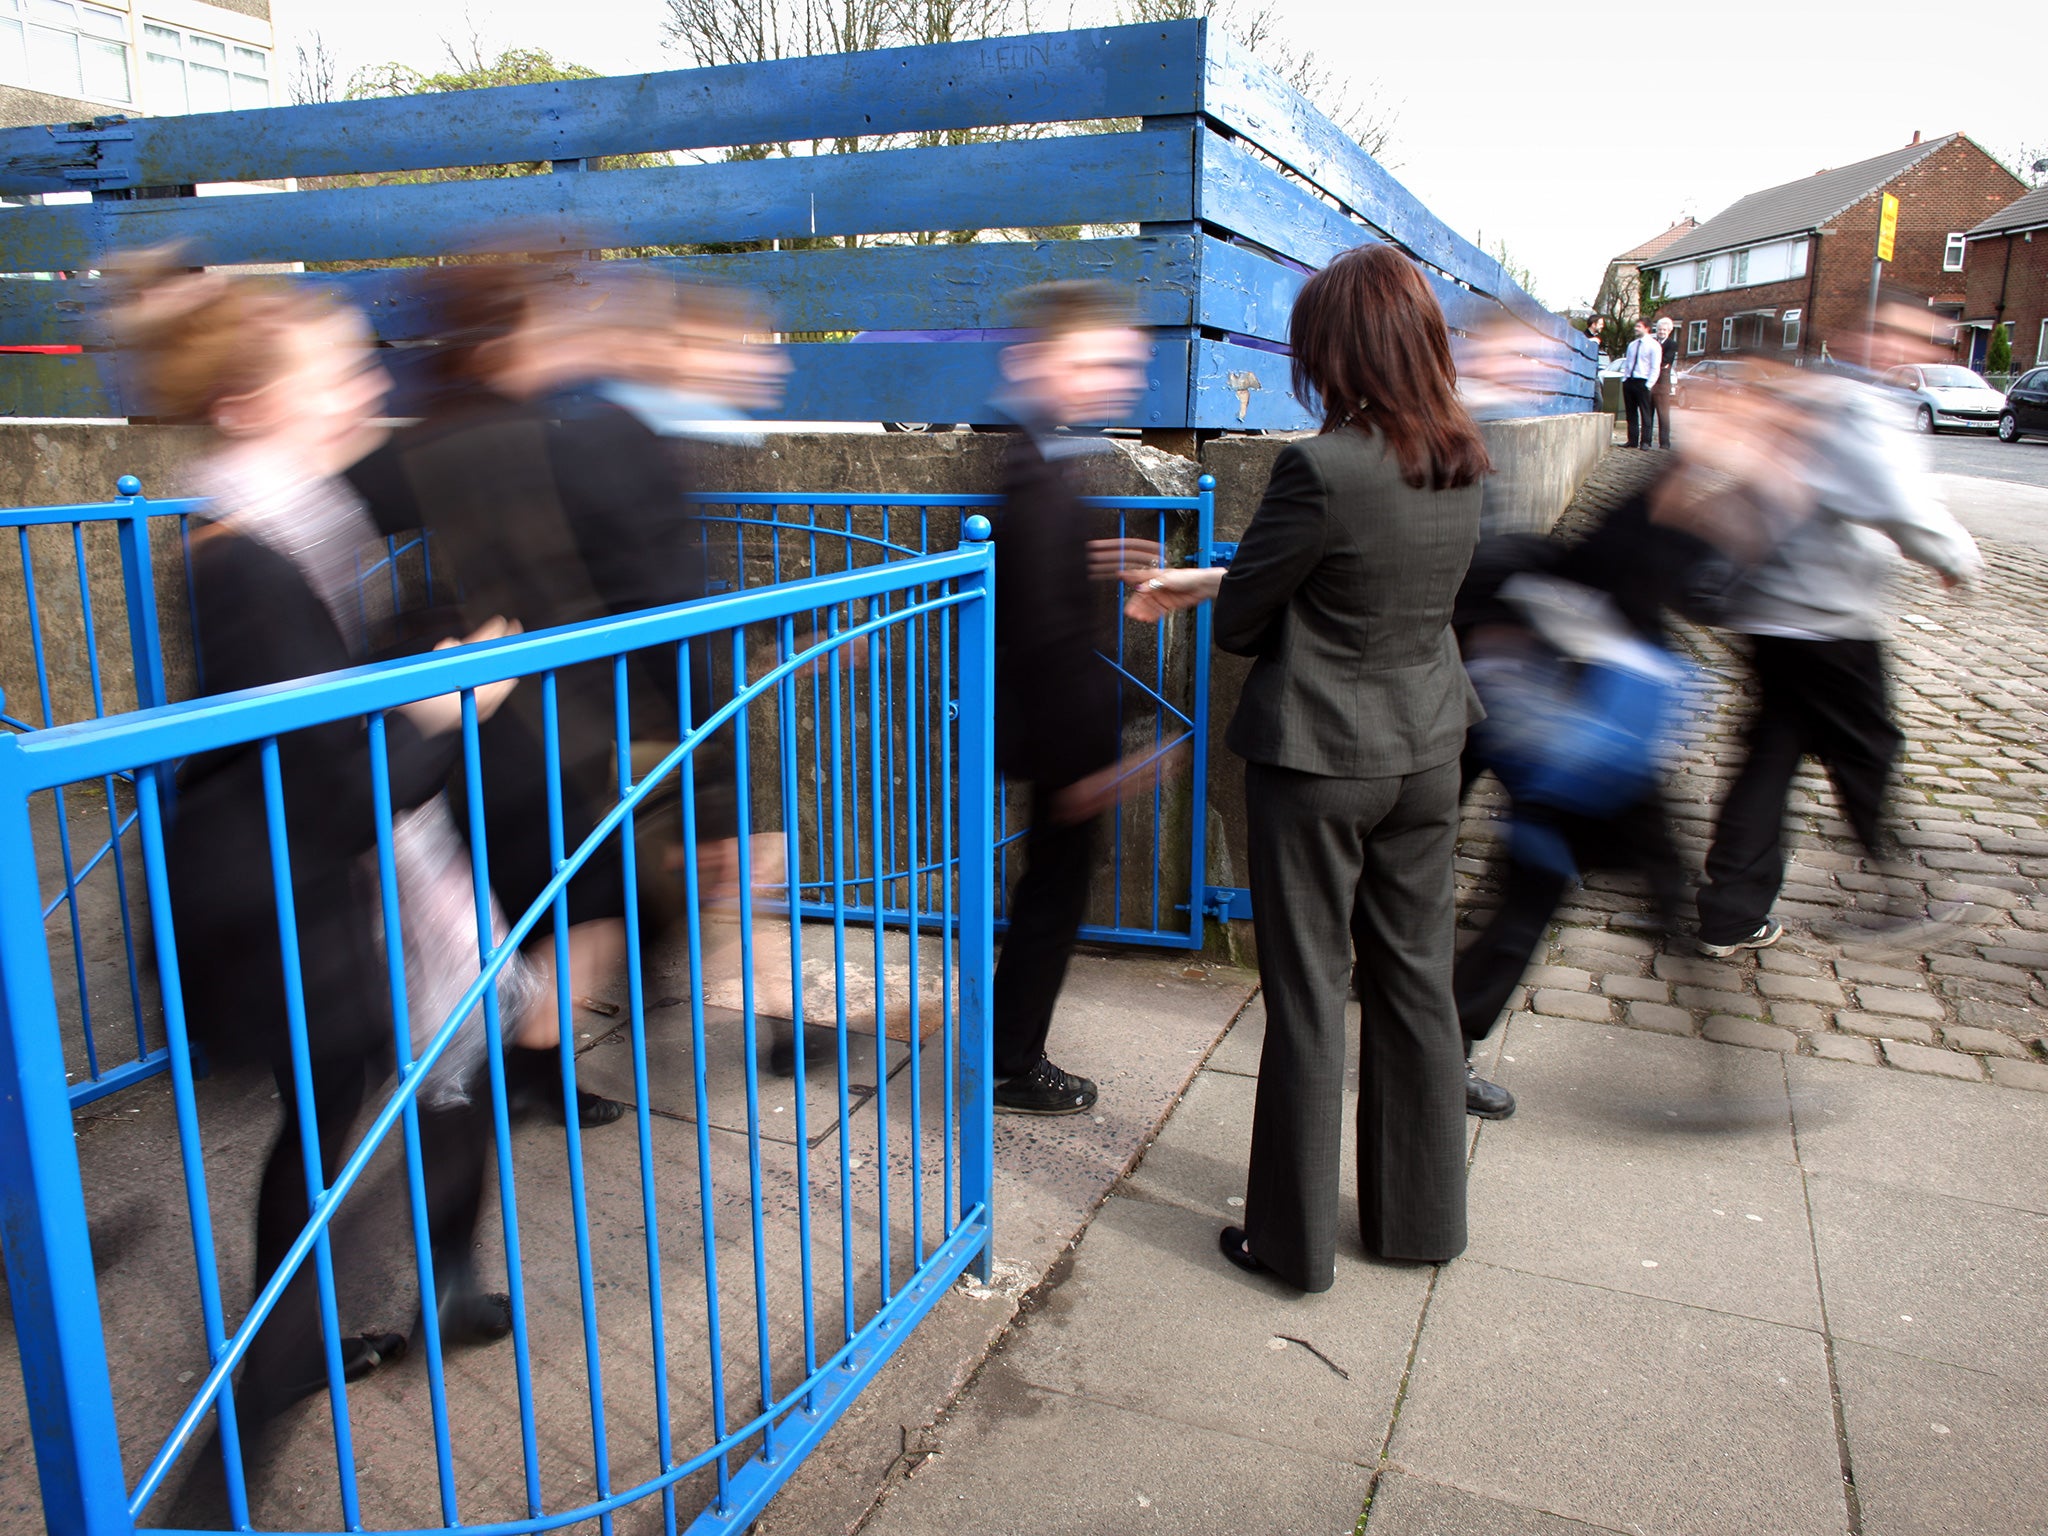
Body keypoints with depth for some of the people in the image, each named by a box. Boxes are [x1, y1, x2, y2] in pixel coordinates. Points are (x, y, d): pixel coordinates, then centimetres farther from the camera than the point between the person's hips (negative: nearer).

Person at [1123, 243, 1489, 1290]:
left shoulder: (1321, 468, -22)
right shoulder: (1460, 466, 2)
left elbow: (1240, 619, -12)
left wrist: (1211, 601, 13)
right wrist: (1198, 581, 14)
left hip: (1319, 761, -7)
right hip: (1427, 750, 7)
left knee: (1309, 996, 6)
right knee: (1416, 980, 17)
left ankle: (1295, 1240, 21)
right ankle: (1422, 1216, 33)